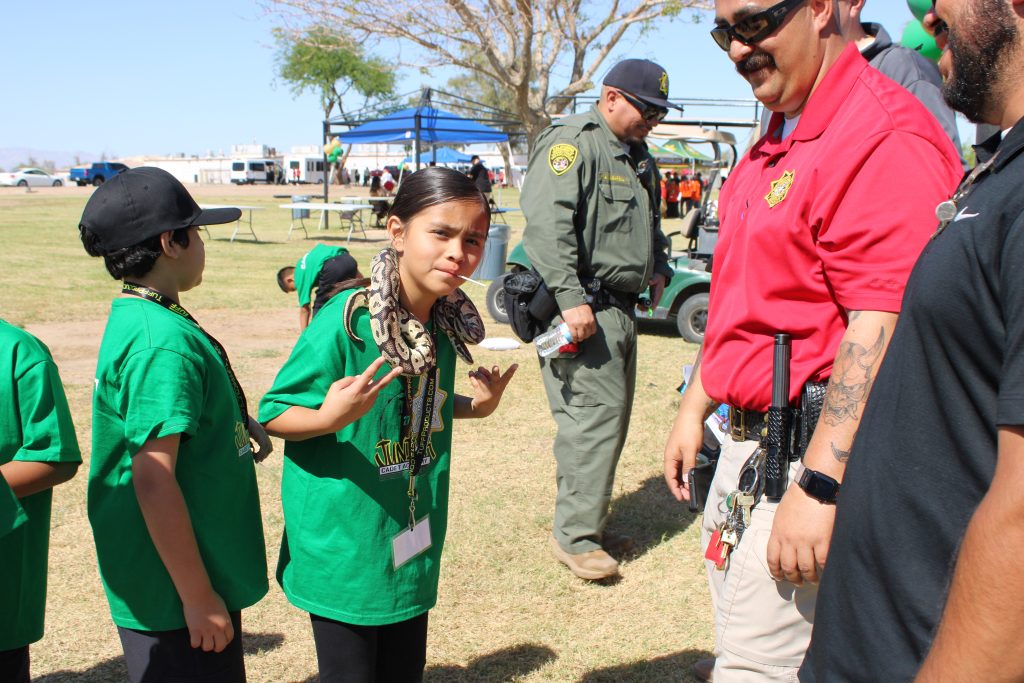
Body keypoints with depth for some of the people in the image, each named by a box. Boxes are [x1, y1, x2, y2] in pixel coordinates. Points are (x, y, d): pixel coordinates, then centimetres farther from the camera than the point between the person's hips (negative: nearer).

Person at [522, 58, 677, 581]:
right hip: (582, 308, -10)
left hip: (621, 309, 10)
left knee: (611, 418, 11)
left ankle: (588, 523, 22)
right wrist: (571, 297, -27)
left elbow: (651, 224, 36)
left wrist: (658, 268, 19)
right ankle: (574, 535, -1)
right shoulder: (571, 143, -9)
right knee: (596, 414, -11)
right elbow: (547, 223, -21)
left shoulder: (637, 156, 21)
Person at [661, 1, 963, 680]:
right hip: (745, 439, 10)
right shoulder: (776, 142, 15)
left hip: (817, 450, -10)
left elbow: (879, 331, -24)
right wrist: (694, 409, 21)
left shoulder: (884, 136, -18)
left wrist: (818, 486, -25)